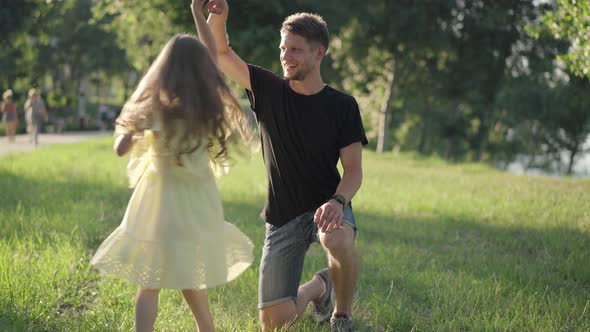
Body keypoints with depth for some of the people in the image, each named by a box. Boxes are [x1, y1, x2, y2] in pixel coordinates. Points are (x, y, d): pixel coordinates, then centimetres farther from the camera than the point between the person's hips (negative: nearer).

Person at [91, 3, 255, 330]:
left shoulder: (156, 105, -8)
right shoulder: (210, 103, 1)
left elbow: (120, 148, -6)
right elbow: (215, 63, 20)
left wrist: (134, 130, 13)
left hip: (162, 197, -4)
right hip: (199, 200, 4)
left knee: (149, 284, -2)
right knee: (188, 277, 20)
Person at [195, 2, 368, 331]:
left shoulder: (342, 106, -7)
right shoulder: (269, 90, -2)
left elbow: (353, 169, -8)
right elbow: (220, 52, -6)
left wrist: (337, 201, -29)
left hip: (325, 204, -2)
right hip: (282, 217, 2)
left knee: (338, 239, -41)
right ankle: (318, 287, 32)